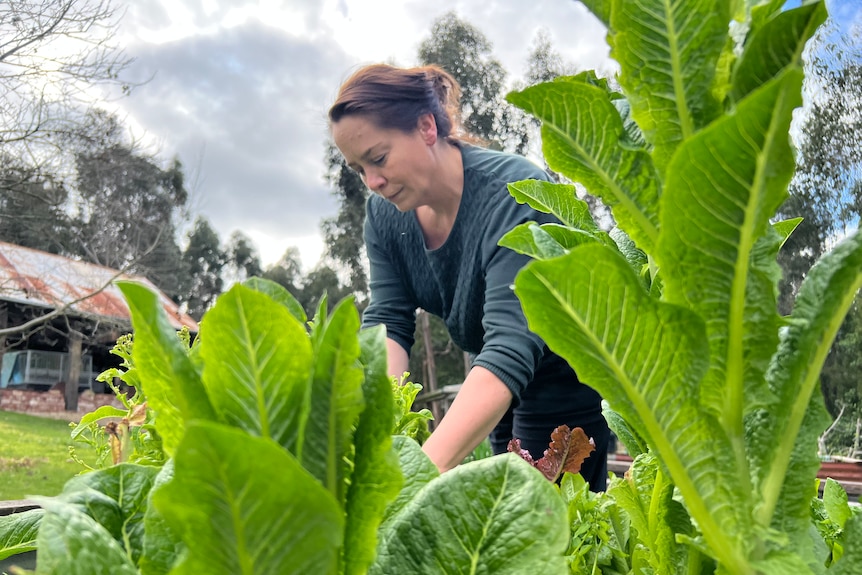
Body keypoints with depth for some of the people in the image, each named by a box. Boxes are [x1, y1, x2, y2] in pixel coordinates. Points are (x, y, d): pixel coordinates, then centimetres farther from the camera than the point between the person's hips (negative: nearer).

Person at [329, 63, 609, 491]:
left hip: (567, 377, -6)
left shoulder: (512, 192, -31)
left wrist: (428, 466, -52)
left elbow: (509, 347, -41)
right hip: (507, 388, 7)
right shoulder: (385, 214, -9)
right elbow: (387, 323, -15)